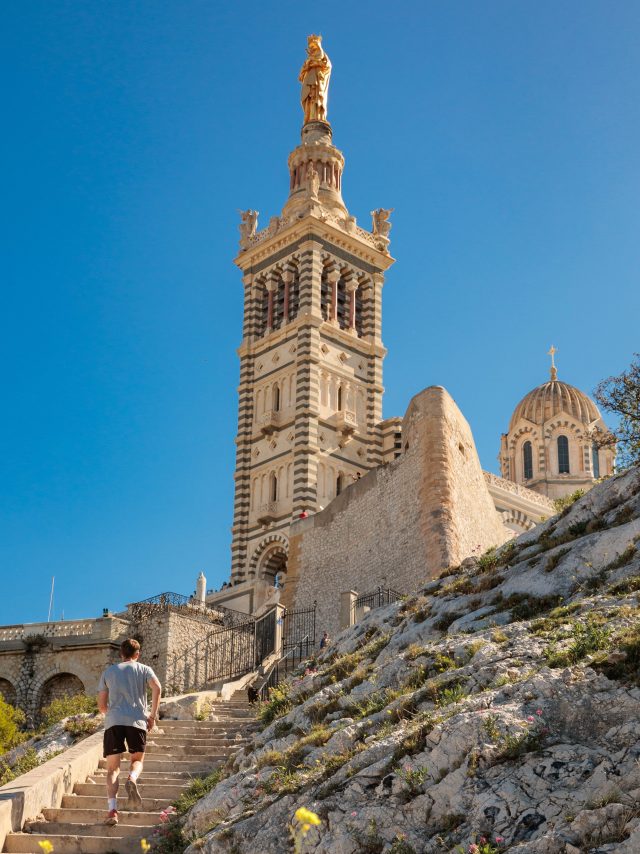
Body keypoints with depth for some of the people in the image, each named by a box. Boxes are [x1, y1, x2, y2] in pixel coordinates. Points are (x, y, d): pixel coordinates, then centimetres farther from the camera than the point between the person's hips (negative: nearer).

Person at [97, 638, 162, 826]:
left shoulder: (108, 672, 20)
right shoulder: (144, 669, 14)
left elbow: (101, 706, 18)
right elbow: (157, 688, -6)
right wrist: (152, 715, 2)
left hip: (113, 721, 1)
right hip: (137, 721, -1)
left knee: (113, 768, 5)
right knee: (137, 760, 18)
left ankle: (112, 809, -13)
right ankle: (132, 779, -17)